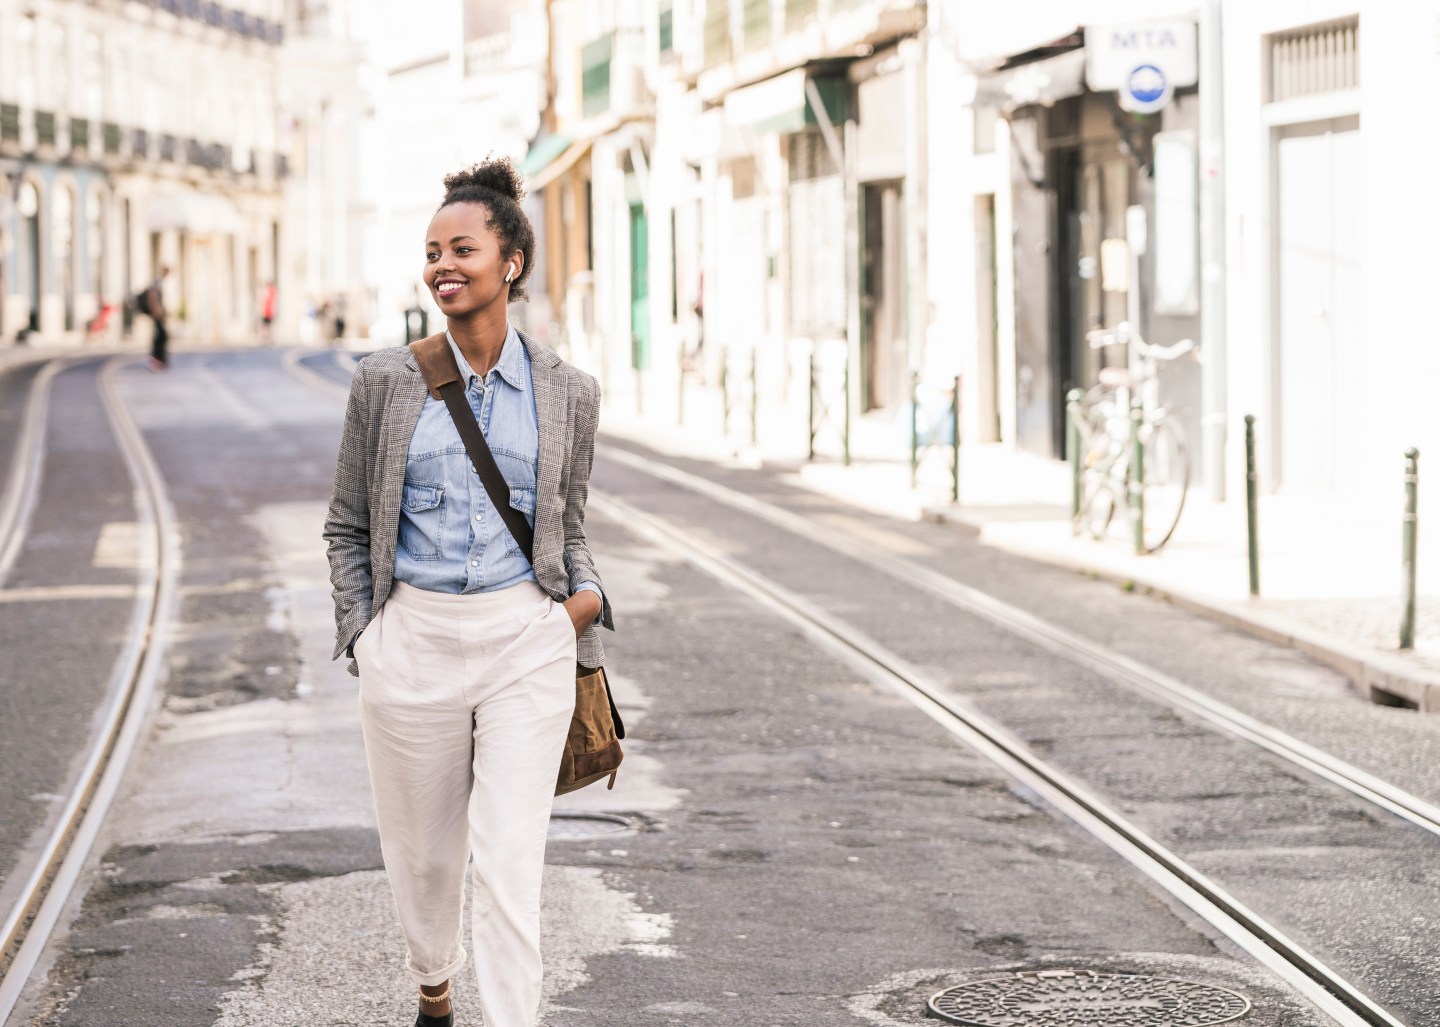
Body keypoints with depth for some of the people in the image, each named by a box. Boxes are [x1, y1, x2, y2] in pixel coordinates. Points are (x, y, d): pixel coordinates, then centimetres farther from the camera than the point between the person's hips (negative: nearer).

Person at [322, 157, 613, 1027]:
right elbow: (348, 525, 9)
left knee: (511, 865, -8)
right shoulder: (386, 381, 0)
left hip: (525, 640, -1)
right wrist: (361, 632, 1)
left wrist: (586, 595, -3)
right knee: (424, 852, 16)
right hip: (414, 642, 1)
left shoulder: (568, 393, 2)